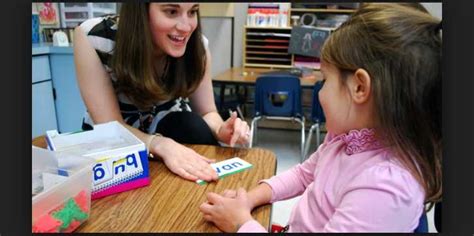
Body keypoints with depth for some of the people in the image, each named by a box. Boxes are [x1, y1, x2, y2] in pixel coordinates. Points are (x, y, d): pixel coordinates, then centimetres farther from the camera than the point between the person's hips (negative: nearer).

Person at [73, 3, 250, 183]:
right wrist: (162, 145, -46)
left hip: (171, 126, 3)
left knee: (197, 131, -28)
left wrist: (221, 131, -33)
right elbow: (110, 125, -27)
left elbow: (207, 112, -9)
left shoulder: (197, 44, -19)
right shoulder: (92, 38, -27)